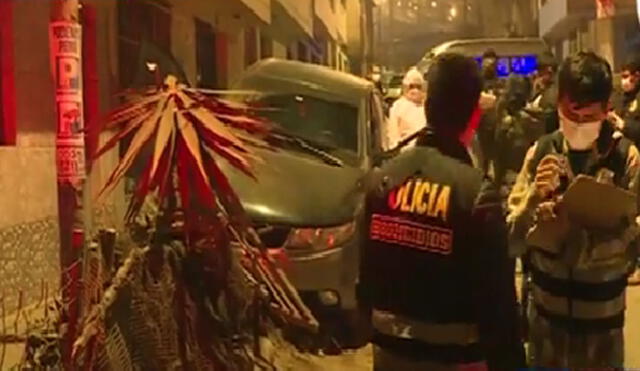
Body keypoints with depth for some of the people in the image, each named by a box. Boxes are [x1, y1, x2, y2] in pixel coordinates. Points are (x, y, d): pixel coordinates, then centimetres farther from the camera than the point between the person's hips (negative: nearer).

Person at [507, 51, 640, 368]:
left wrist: (575, 234, -29)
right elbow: (510, 239, -7)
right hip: (547, 310, 2)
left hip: (602, 315, -1)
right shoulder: (540, 151, -5)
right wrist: (535, 196, -24)